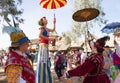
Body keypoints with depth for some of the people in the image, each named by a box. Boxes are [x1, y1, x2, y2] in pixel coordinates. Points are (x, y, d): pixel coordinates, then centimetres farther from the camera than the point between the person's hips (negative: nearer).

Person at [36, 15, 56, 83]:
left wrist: (54, 22, 28)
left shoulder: (46, 28, 20)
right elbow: (40, 35, -18)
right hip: (43, 45, -9)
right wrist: (48, 38, -14)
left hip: (46, 46, 9)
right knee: (42, 61, -12)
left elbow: (53, 30, 33)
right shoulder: (42, 27, -3)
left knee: (46, 62, 9)